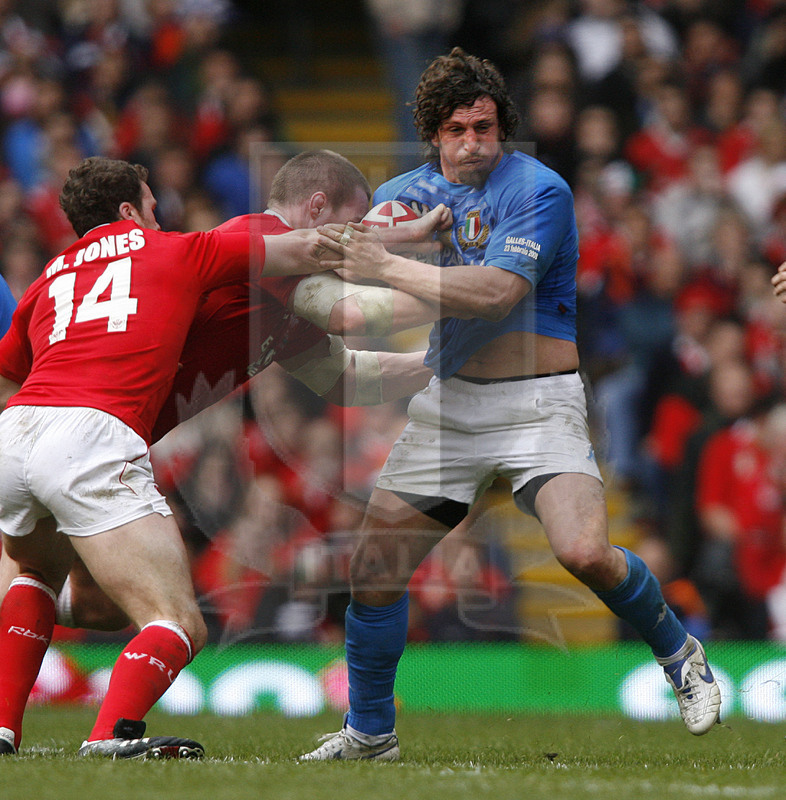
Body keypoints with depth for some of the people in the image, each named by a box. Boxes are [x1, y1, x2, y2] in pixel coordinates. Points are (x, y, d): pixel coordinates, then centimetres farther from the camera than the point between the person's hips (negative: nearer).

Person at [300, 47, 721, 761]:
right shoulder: (406, 193, 8)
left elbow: (495, 292, -23)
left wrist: (388, 267, -24)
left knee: (584, 552, -24)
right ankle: (369, 731, 17)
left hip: (536, 402, -5)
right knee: (373, 567, -1)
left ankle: (680, 654, 3)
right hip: (447, 402, 5)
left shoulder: (539, 189, -12)